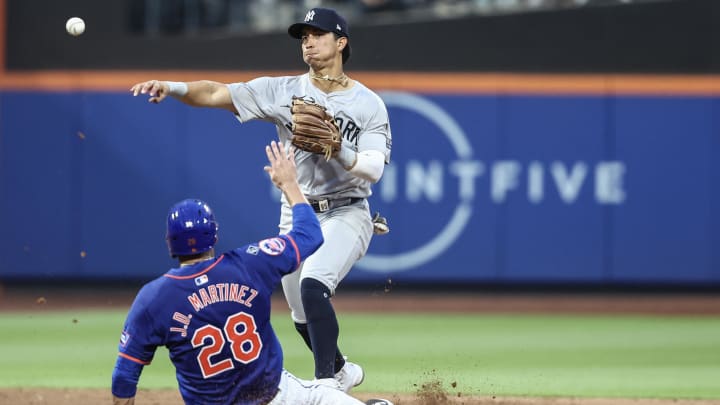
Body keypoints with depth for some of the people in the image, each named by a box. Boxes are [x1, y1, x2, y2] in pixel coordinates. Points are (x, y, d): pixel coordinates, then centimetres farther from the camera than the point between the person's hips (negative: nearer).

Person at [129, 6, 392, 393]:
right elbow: (217, 93, -11)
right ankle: (341, 371, 41)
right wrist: (174, 87, -27)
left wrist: (337, 151, -32)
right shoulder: (283, 91, -1)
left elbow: (373, 170, -15)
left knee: (313, 286, -30)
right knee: (304, 318, 13)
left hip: (345, 214, -5)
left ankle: (326, 383, -25)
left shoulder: (368, 104, -6)